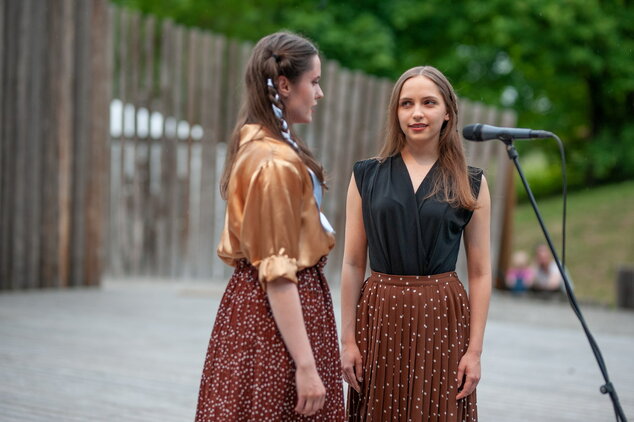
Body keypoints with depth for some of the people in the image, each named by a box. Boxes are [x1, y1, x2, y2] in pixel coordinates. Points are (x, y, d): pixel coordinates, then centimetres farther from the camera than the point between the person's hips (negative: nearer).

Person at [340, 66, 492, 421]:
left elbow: (480, 273, 2)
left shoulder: (471, 184, 4)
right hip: (380, 315, 1)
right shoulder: (367, 176, 5)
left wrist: (475, 350, -3)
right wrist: (348, 339, -1)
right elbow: (353, 264, 4)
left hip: (442, 317, 0)